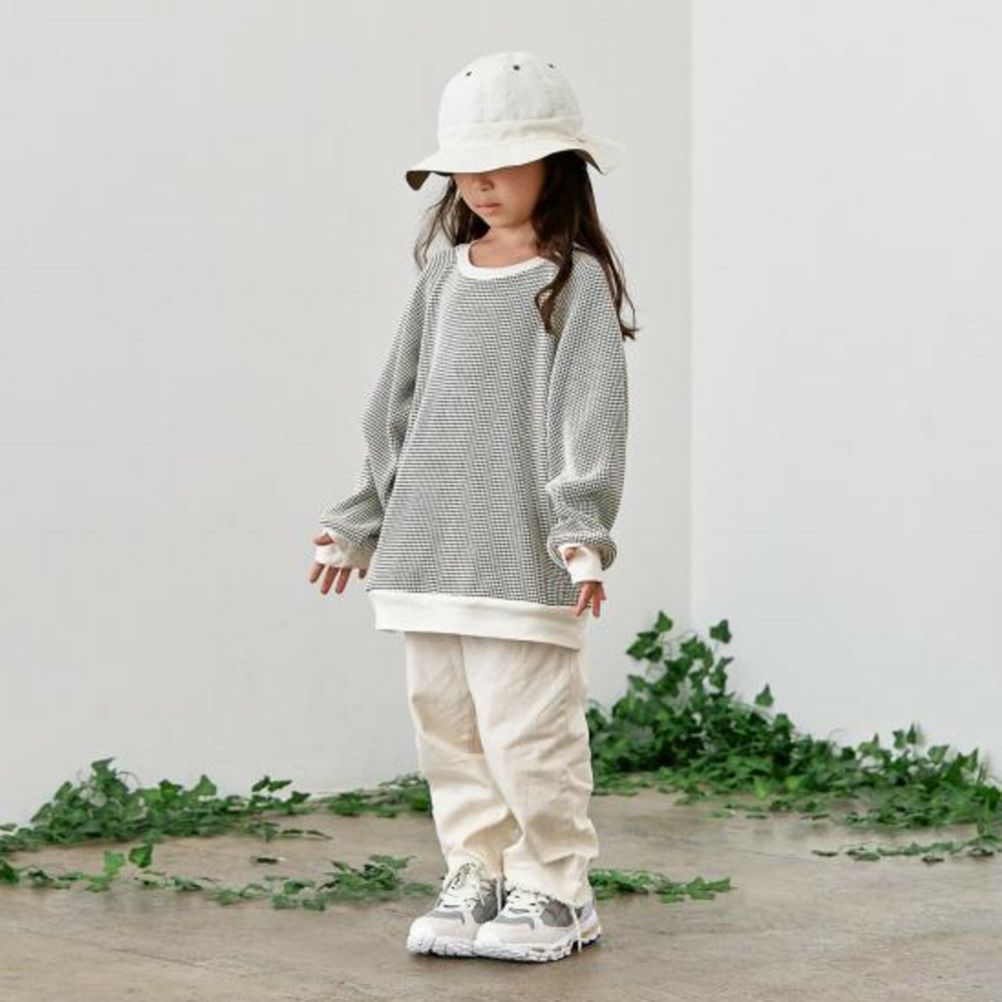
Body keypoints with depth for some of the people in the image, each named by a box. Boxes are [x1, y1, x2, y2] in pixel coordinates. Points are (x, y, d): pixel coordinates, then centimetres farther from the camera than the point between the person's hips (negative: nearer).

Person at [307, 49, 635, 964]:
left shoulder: (576, 279, -4)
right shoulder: (443, 274, 13)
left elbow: (592, 409, -12)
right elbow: (398, 404, 19)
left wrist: (583, 527, -22)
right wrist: (358, 522, 20)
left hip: (523, 551, -6)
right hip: (428, 547, 6)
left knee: (526, 728, -6)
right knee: (446, 725, 10)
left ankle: (555, 891, 9)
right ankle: (477, 879, 21)